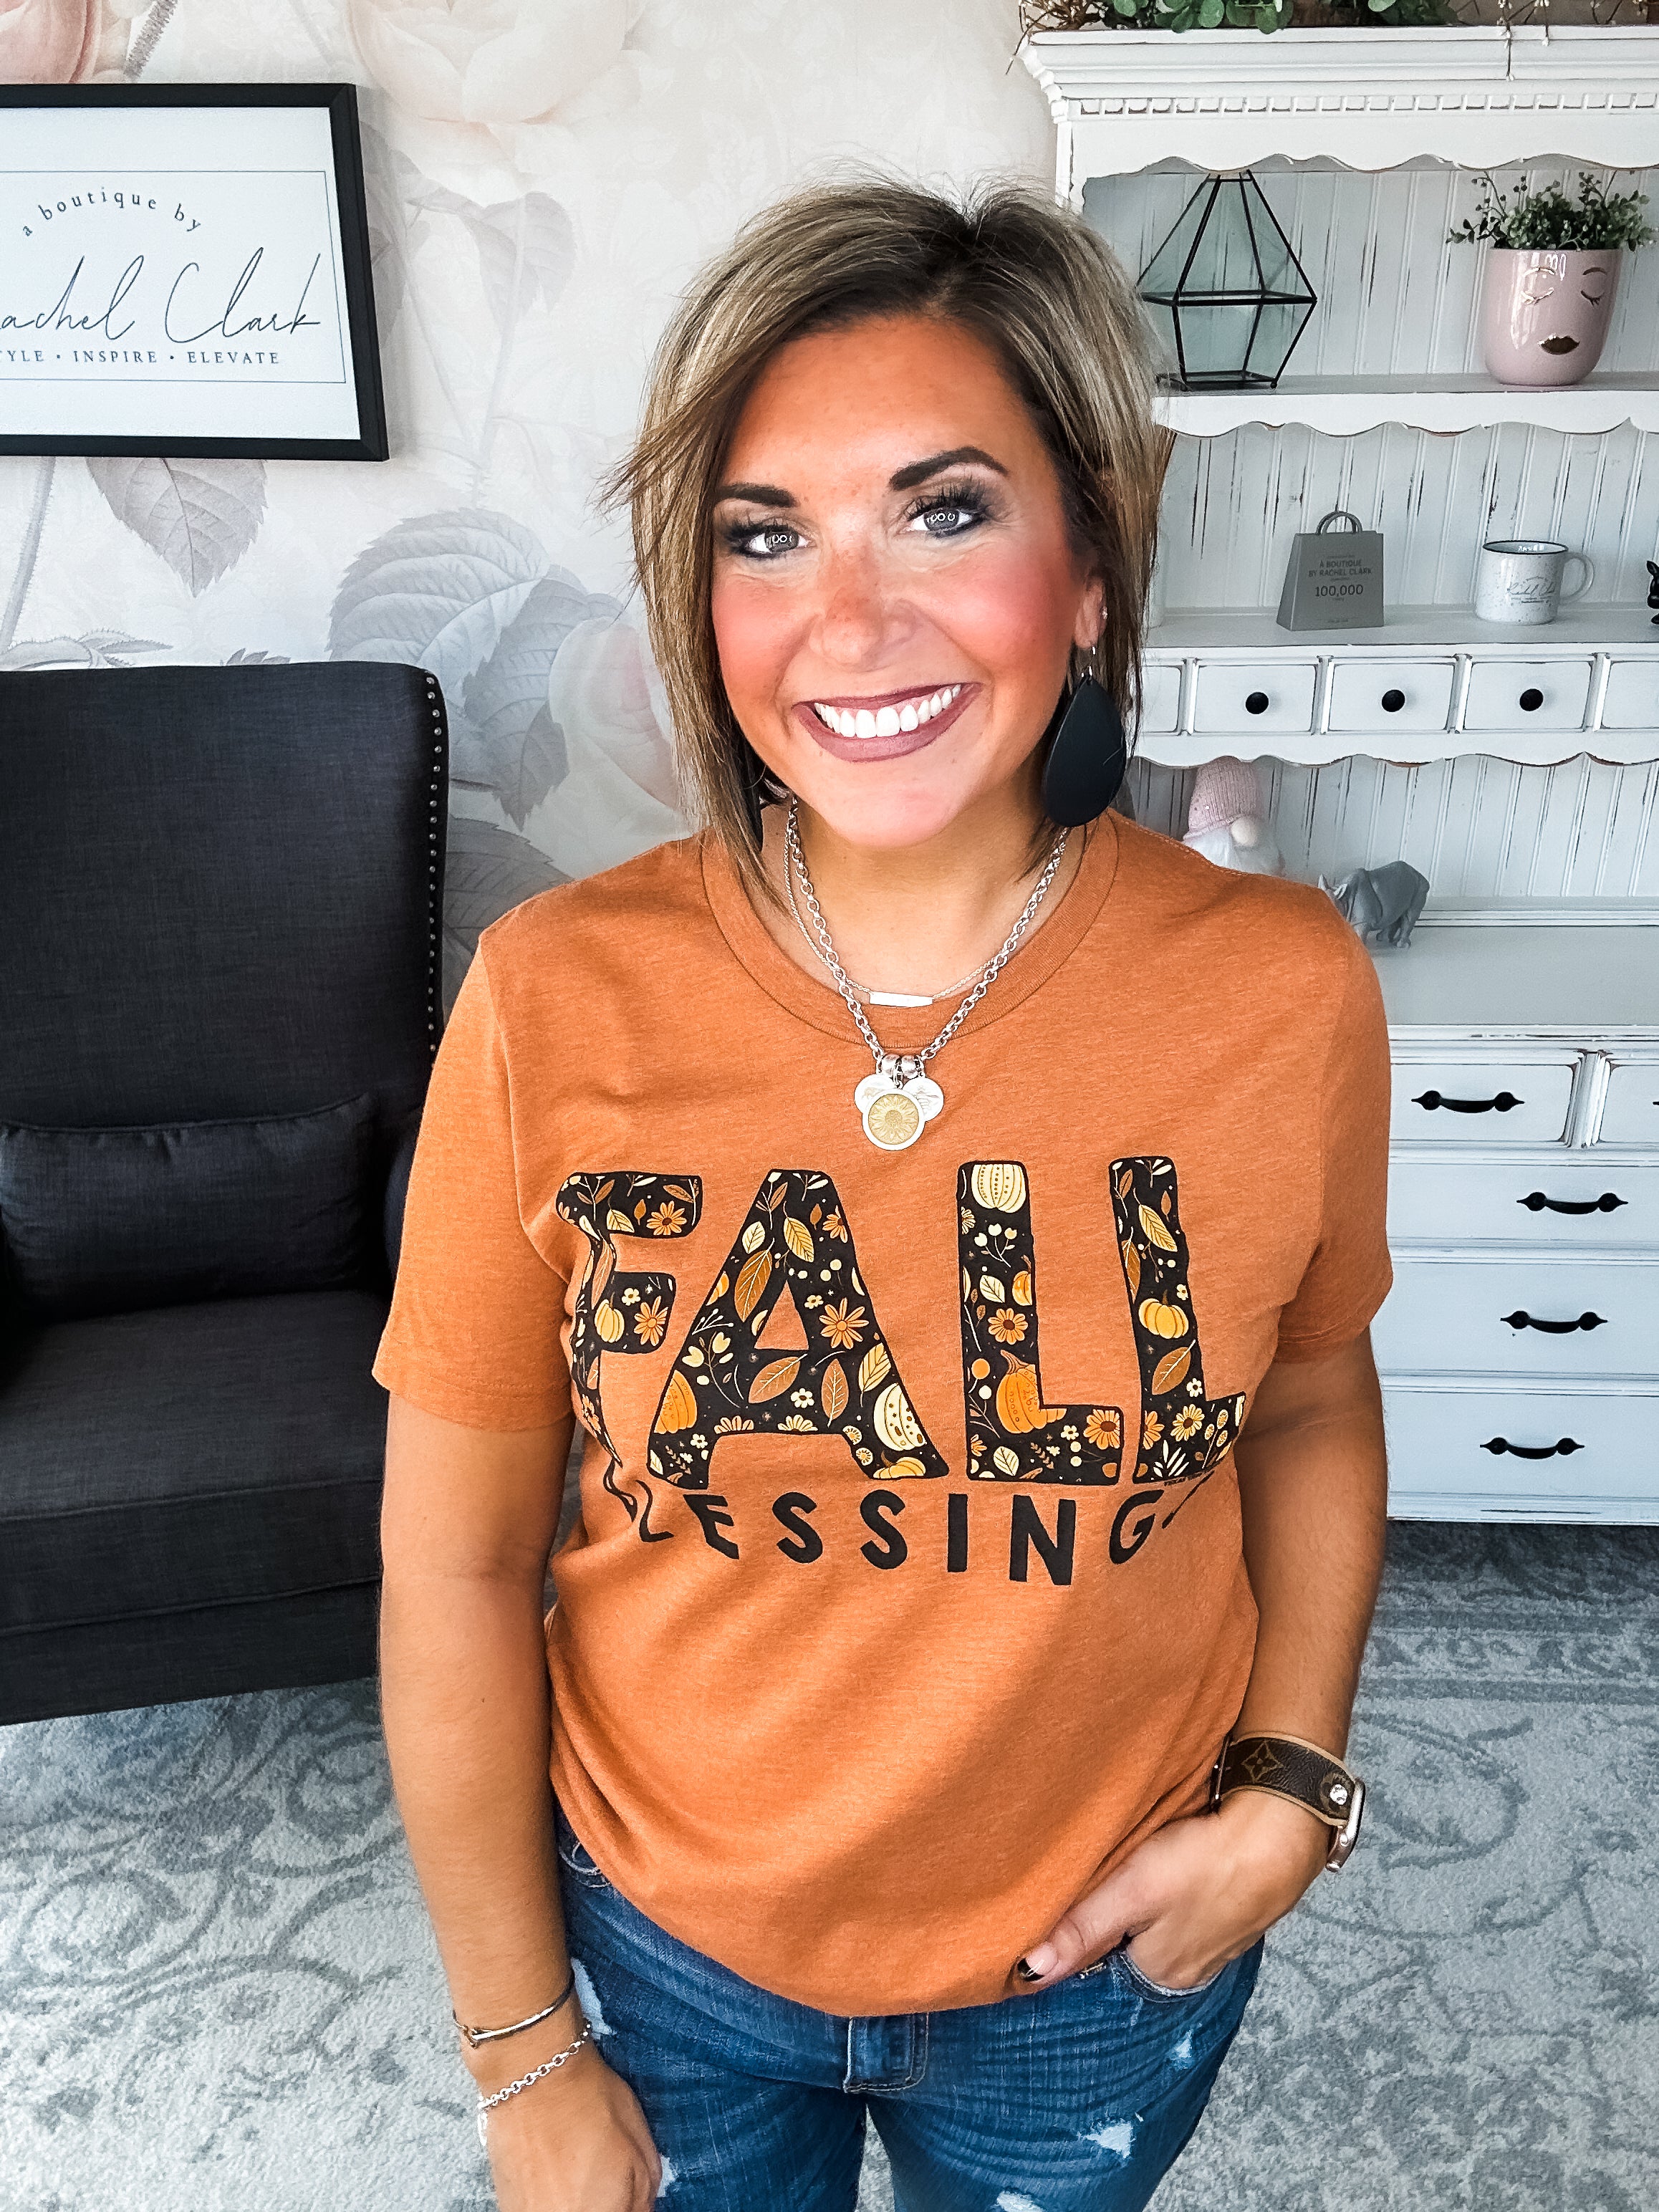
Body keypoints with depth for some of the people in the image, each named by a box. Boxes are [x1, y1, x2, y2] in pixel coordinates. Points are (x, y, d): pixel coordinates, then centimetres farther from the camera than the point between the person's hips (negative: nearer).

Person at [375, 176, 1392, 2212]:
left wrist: (1288, 1791, -8)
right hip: (665, 1944, 0)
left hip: (1100, 1965, 2)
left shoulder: (1286, 992, -18)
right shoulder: (554, 1005, -22)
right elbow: (455, 1566, -13)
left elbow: (1309, 1404, 0)